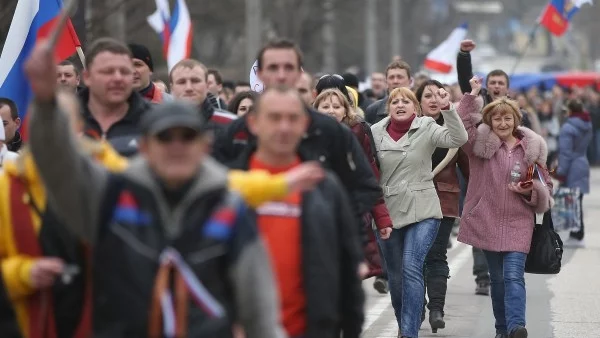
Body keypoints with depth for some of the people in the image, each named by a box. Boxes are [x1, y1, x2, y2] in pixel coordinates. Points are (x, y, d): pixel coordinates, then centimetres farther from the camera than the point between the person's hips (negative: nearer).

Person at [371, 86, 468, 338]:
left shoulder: (427, 128, -4)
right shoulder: (375, 132, 1)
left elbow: (458, 139, -19)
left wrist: (447, 108, -30)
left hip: (422, 211, -3)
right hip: (388, 212, 3)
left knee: (411, 268, -18)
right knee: (395, 276, 12)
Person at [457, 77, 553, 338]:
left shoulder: (532, 148, 4)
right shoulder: (480, 142, 1)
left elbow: (546, 186, 11)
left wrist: (530, 191, -10)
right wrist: (471, 96, -21)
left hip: (518, 222, -1)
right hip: (487, 221, 1)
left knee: (513, 276, -14)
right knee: (497, 278, 10)